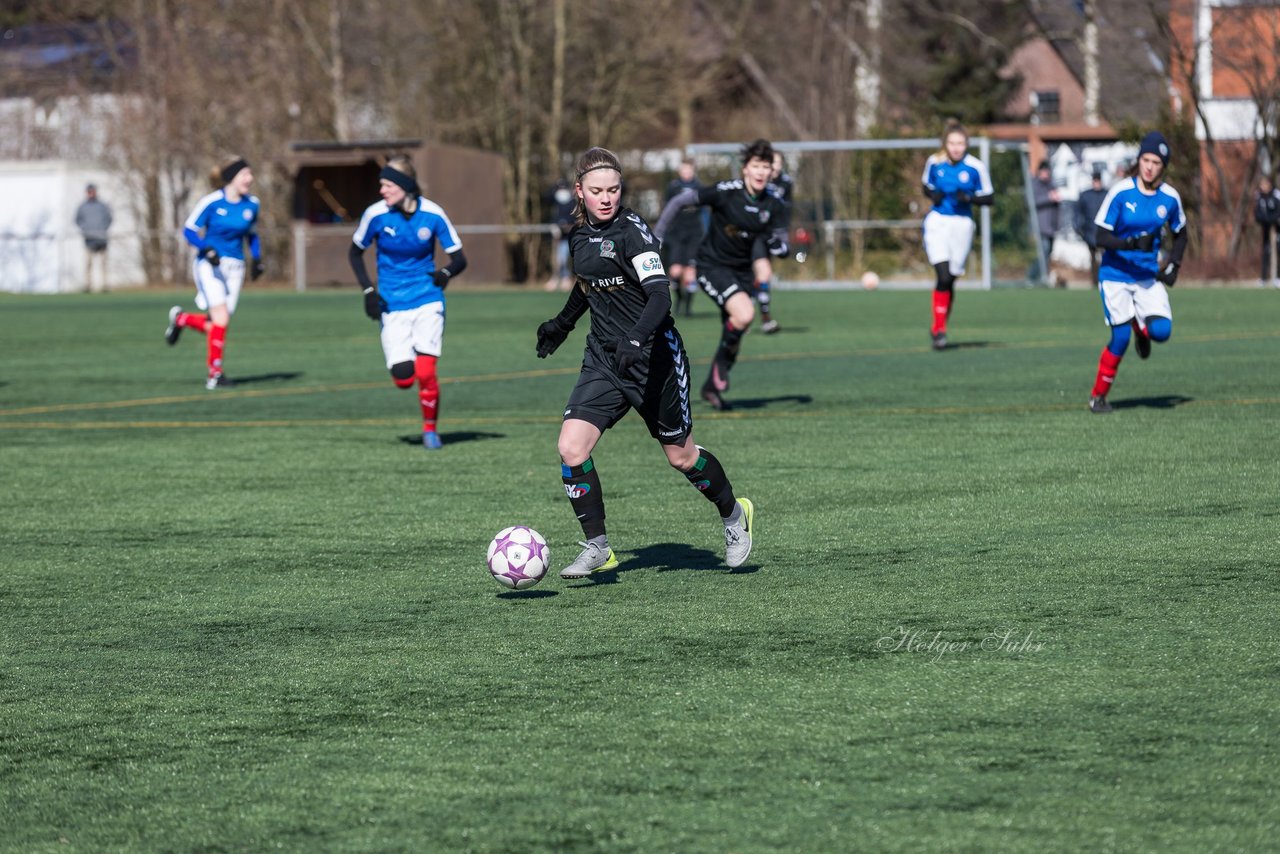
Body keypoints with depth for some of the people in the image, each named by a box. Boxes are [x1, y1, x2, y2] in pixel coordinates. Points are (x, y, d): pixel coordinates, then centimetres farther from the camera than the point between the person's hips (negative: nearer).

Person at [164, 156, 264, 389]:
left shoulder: (252, 204, 4)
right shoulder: (211, 202, -10)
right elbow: (189, 230, -6)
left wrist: (257, 259, 6)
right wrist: (207, 249, -22)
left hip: (234, 267, 5)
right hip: (209, 265, -5)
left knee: (217, 325, 0)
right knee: (221, 319, -17)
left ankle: (181, 318, 32)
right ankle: (214, 373, -5)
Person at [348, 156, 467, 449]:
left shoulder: (433, 215, -11)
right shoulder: (376, 215, -10)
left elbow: (459, 259, -2)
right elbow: (355, 252, 7)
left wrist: (446, 273, -25)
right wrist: (368, 291, -4)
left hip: (428, 302, -1)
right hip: (392, 306, 1)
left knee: (425, 373, -14)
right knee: (404, 378, -10)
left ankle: (431, 429, 11)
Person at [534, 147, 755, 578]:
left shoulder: (631, 230, -17)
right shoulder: (580, 235, 4)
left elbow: (659, 294, -26)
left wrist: (636, 340, -41)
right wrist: (562, 323, 35)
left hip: (654, 358, -6)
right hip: (603, 360, 6)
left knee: (680, 456, 8)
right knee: (571, 448, -12)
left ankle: (734, 514, 37)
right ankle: (596, 549, 0)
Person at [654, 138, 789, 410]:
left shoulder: (773, 206, -5)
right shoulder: (725, 192, -20)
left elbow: (781, 246, 0)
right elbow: (679, 201, -14)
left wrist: (777, 244, -24)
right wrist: (656, 236, -14)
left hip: (742, 272, 6)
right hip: (712, 266, -6)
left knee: (733, 333, 9)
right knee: (744, 314, -28)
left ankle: (712, 386, 31)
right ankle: (722, 362, -3)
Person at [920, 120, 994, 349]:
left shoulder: (975, 167, -6)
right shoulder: (934, 162, 0)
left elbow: (988, 197, 0)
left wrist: (969, 198, -19)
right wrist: (933, 195, -7)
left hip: (962, 225, 0)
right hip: (937, 222, 0)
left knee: (949, 280, 5)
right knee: (943, 276, -17)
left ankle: (938, 329, 23)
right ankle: (939, 328, -8)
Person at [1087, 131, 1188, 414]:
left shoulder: (1170, 198, -4)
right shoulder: (1120, 192, -15)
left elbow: (1180, 234, 15)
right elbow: (1101, 237, -16)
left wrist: (1173, 265, 1)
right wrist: (1132, 243, -31)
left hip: (1148, 275, 3)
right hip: (1115, 275, -3)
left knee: (1161, 331, -16)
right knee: (1120, 336, -11)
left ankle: (1141, 329, 24)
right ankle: (1098, 396, 8)